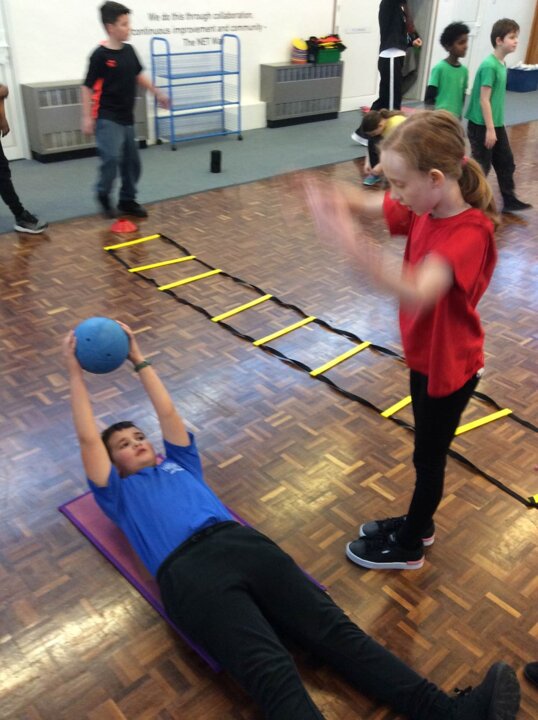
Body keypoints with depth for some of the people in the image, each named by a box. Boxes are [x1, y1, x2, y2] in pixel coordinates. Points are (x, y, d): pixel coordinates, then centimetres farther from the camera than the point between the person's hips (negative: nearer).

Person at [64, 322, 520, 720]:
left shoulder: (179, 463, 34)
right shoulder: (119, 493, 24)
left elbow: (169, 414, 36)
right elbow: (88, 439, 19)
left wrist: (139, 361, 43)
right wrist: (76, 372, 27)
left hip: (241, 542, 5)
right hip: (189, 572, -4)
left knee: (334, 630, -12)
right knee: (274, 674, -27)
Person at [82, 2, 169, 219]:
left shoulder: (129, 50, 6)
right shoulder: (100, 55, -13)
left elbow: (138, 76, 23)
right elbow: (88, 87, -11)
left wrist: (157, 92, 23)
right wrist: (87, 117, -15)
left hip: (126, 118, 7)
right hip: (107, 118, -7)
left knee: (132, 161, 10)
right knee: (112, 158, -18)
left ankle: (127, 201, 25)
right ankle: (103, 196, 6)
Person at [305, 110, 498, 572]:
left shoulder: (469, 232, -33)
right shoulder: (426, 209, -7)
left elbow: (417, 293, -48)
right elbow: (367, 203, -5)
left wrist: (351, 240, -60)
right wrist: (337, 200, -29)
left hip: (450, 365, -8)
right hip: (424, 354, 8)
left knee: (428, 457, 11)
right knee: (428, 451, 24)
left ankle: (408, 547, 33)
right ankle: (419, 524, 45)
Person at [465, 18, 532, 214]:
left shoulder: (502, 63, 8)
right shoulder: (489, 65, -19)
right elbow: (484, 100, -20)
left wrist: (496, 127, 17)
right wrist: (489, 129, -20)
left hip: (497, 124, 9)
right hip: (482, 126, -9)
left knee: (506, 163, 14)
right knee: (481, 166, 1)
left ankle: (509, 201, 25)